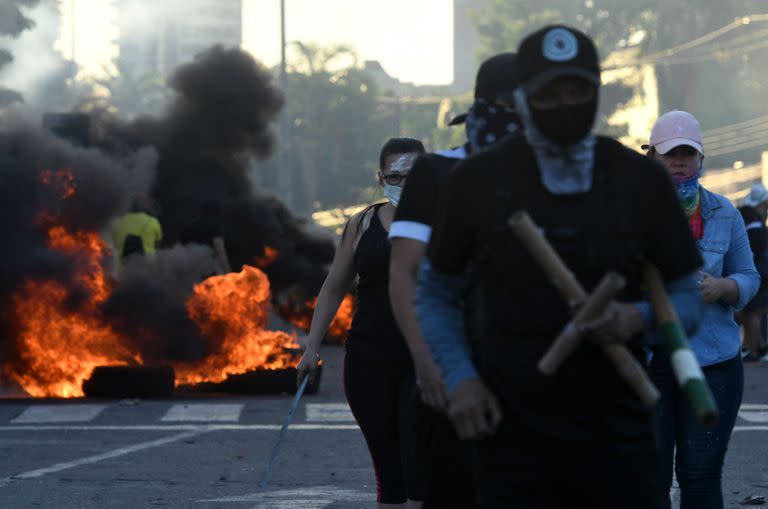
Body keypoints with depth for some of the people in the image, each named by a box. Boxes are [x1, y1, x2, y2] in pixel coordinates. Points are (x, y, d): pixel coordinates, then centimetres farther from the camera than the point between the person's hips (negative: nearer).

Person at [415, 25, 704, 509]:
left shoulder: (642, 180, 4)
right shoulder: (477, 181, 3)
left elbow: (688, 299, 8)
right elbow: (436, 293, 12)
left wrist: (638, 318, -15)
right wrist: (459, 377, -5)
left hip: (616, 430, 1)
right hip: (512, 430, -1)